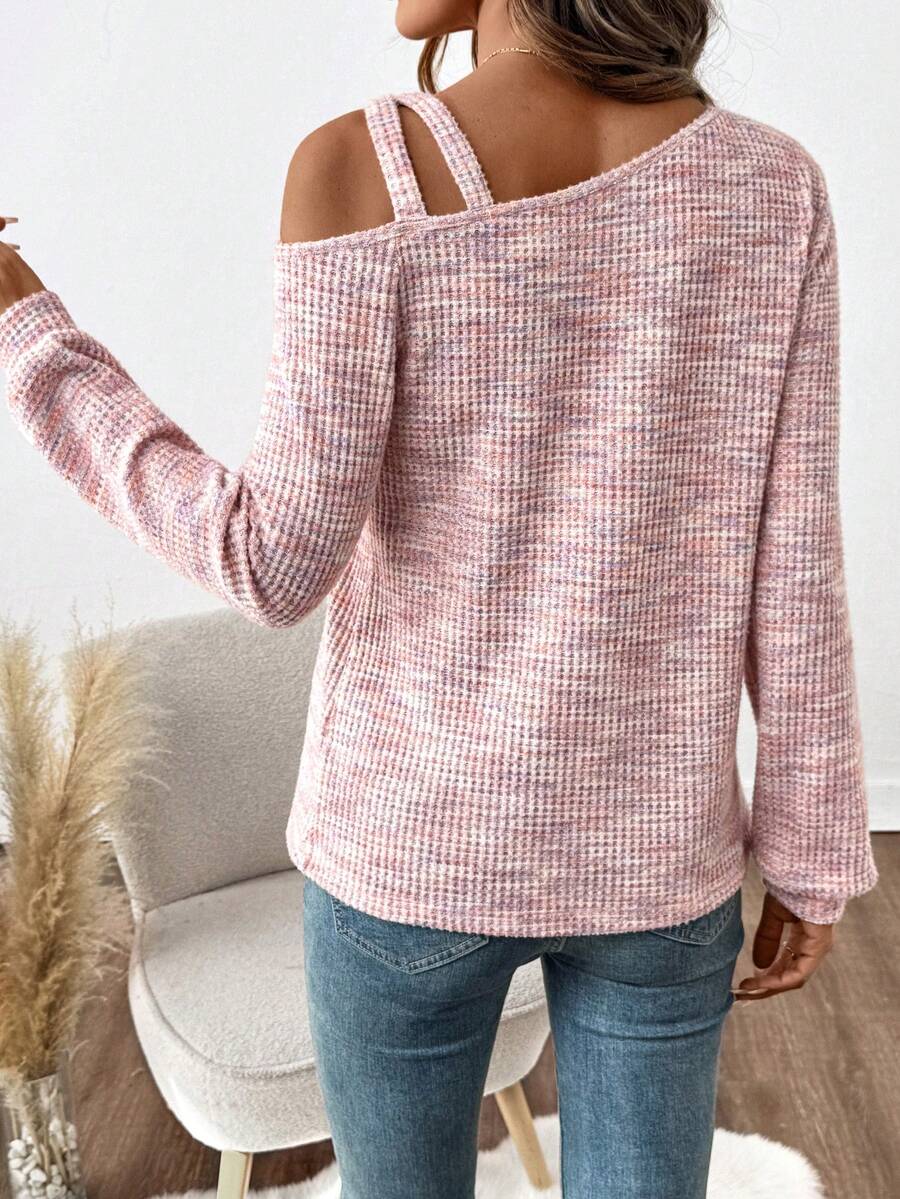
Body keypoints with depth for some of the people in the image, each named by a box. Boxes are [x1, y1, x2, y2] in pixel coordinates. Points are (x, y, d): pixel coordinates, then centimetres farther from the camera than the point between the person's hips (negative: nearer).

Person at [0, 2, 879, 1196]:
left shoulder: (362, 165, -17)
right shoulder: (772, 181, -7)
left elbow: (282, 564, -17)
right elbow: (792, 575, -7)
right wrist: (813, 855, 5)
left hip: (417, 833, -2)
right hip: (644, 844, 3)